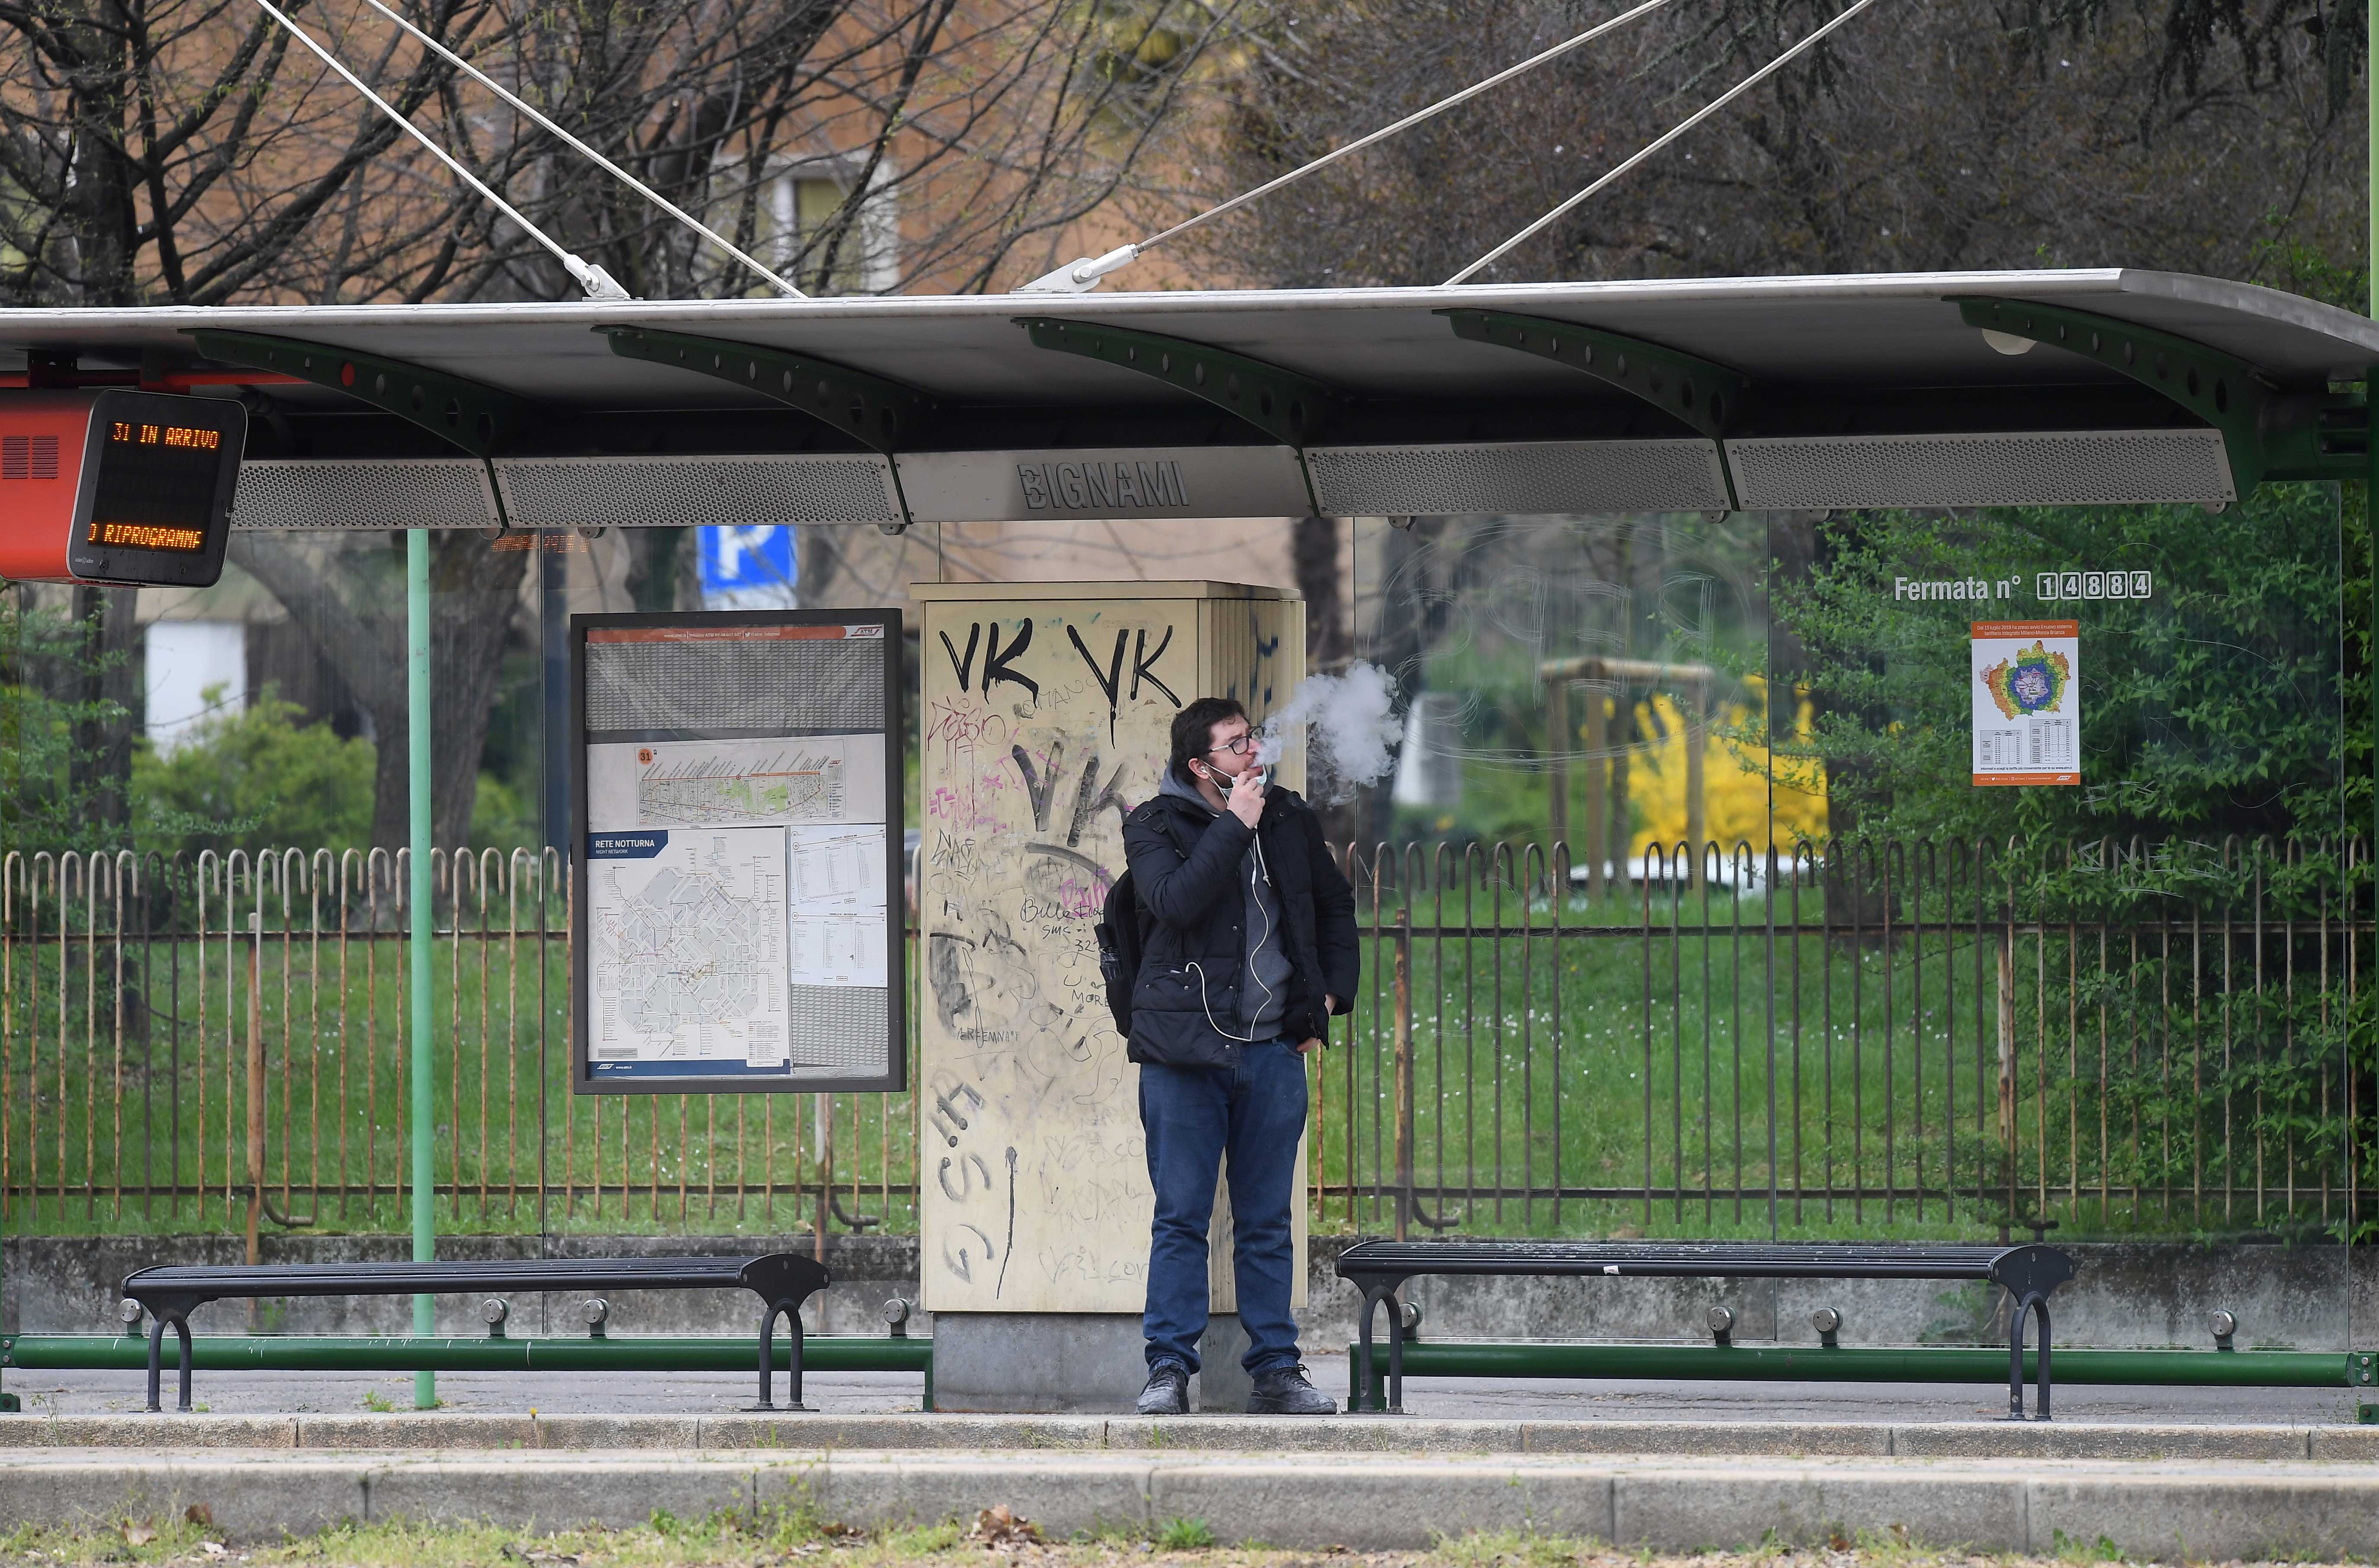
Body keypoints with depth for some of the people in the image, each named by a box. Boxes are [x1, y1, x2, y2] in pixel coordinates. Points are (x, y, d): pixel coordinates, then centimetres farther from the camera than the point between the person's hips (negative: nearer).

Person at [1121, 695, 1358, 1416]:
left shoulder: (1290, 820, 13)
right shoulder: (1156, 824, 0)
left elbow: (1336, 904, 28)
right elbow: (1174, 900, -19)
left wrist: (1330, 996, 17)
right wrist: (1235, 826, -15)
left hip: (1272, 1050, 4)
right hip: (1186, 1048, -4)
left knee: (1268, 1222, 7)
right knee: (1181, 1218, -3)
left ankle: (1276, 1370, 10)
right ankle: (1168, 1370, 0)